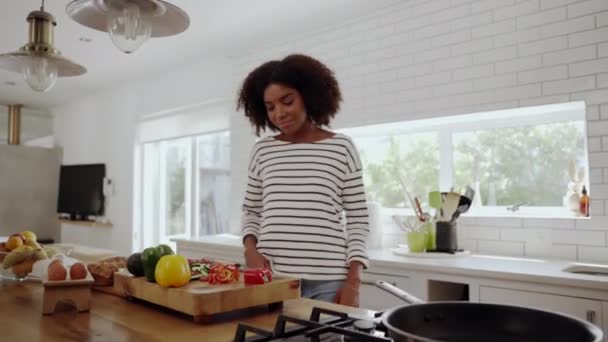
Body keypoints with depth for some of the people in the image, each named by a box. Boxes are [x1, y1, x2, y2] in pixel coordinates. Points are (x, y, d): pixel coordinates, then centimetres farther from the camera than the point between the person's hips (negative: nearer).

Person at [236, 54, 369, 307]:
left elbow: (358, 219, 1)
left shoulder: (341, 147, 0)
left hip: (327, 282, -1)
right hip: (272, 278, 2)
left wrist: (353, 281, -6)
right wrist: (250, 247, -4)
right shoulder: (262, 151, 7)